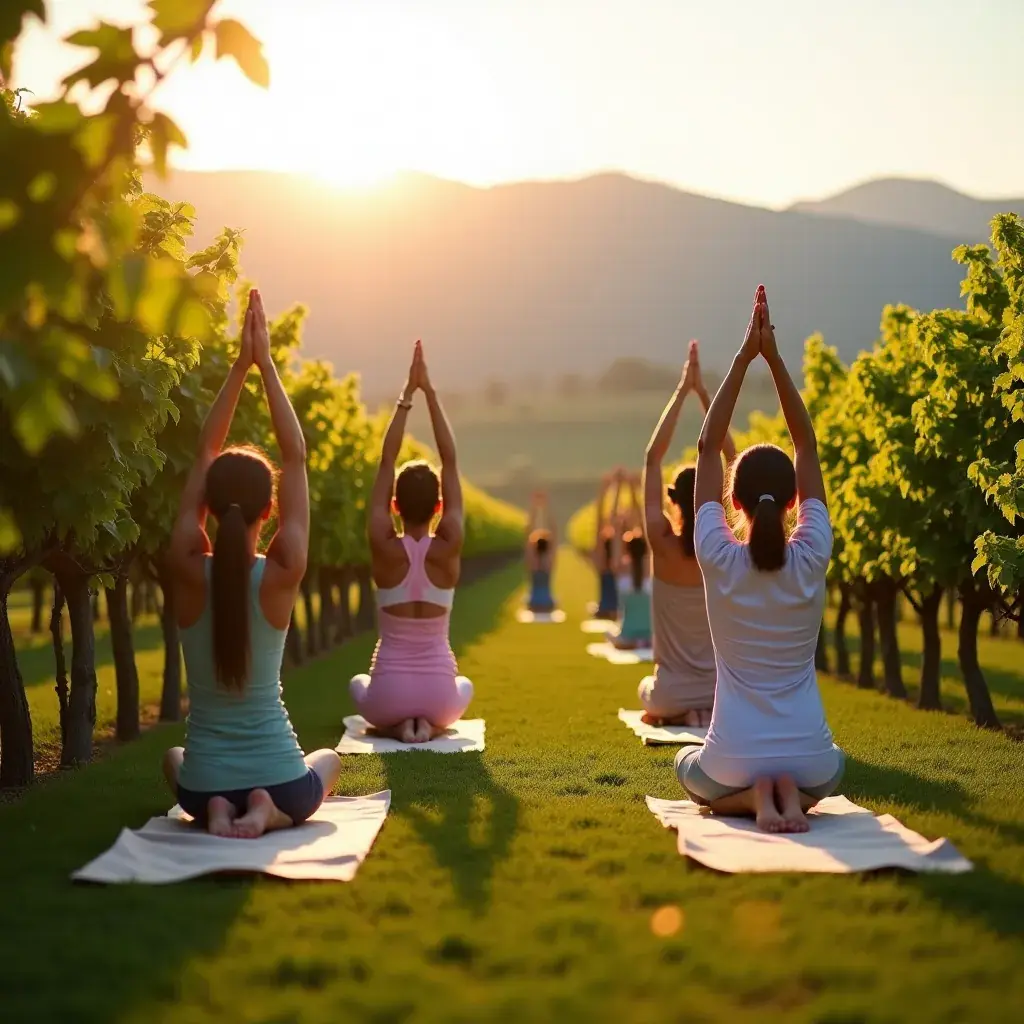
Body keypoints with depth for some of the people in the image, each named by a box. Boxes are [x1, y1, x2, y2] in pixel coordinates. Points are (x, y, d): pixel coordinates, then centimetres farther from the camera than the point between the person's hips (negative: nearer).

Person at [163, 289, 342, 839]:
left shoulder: (188, 569, -11)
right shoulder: (281, 575, -14)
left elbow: (204, 455, -1)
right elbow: (296, 458, -6)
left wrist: (240, 364, 0)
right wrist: (265, 364, -3)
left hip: (203, 783, 2)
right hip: (281, 782, -2)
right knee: (329, 758, 36)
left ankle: (213, 808, 4)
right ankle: (269, 811, 1)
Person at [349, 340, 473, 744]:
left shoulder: (384, 547, -11)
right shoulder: (448, 548, -10)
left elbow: (386, 461, -6)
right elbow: (450, 462, -6)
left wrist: (407, 394, -4)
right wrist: (429, 392, -5)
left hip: (390, 692, 0)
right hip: (438, 693, 0)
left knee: (359, 683, 36)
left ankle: (397, 724, 4)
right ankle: (429, 722, 4)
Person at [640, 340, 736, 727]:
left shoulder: (663, 545, -17)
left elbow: (653, 458, -11)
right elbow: (730, 458, -5)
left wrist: (682, 391, -8)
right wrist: (702, 392, -4)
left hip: (672, 694, -1)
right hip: (724, 692, 2)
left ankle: (680, 714, 4)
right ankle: (708, 715, 5)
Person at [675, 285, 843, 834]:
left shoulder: (718, 559, -11)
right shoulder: (812, 559, -8)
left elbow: (708, 447, -4)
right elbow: (807, 447, 0)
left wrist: (744, 357, -5)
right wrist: (774, 358, -3)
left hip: (734, 759, -2)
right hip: (809, 757, 2)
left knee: (689, 766, 35)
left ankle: (751, 795, 0)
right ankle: (792, 794, 2)